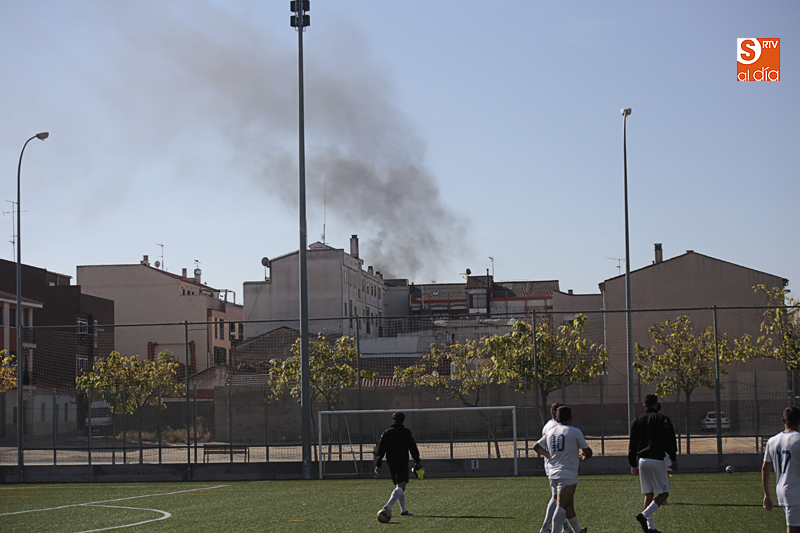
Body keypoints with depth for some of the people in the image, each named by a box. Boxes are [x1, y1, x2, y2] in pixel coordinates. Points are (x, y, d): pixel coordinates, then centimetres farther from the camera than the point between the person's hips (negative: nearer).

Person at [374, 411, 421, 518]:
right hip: (403, 463, -5)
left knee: (399, 487, 19)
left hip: (391, 464, 5)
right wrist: (417, 461, 9)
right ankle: (388, 506, -33)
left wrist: (378, 465, 3)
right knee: (400, 487, -13)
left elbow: (380, 450, 3)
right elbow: (413, 448, -1)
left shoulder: (386, 432, 8)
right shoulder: (406, 432, -1)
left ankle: (403, 510, 23)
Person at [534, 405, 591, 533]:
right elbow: (588, 452, 0)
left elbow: (536, 447, 22)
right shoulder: (575, 432, -5)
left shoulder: (550, 432, 11)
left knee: (569, 505, 21)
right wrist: (582, 458, 21)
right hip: (568, 475, -7)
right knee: (562, 506, -16)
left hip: (553, 474, 7)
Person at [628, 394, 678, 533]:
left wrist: (633, 464, 18)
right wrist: (673, 459, -2)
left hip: (642, 460, 5)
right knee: (664, 493, 0)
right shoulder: (661, 419, -3)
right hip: (657, 459, -5)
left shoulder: (637, 421, 12)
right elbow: (669, 440, -8)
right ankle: (645, 515, -19)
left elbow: (632, 444, 13)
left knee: (648, 494, 12)